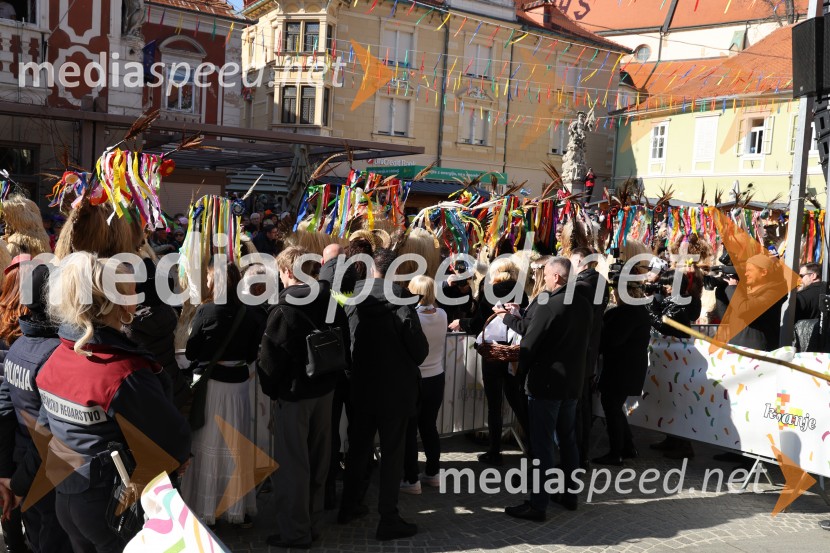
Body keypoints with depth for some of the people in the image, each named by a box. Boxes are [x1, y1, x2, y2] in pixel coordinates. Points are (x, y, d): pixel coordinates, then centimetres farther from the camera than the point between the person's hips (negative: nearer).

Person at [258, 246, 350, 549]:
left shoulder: (284, 310, -18)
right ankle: (313, 524, 28)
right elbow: (344, 344, 10)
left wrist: (270, 389, 2)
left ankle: (295, 532, 14)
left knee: (292, 464, 5)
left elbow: (270, 357, -15)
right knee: (317, 459, 16)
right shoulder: (332, 304, 1)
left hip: (294, 393, -7)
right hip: (325, 389, 7)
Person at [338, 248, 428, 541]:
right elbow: (420, 348, -13)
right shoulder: (400, 303, -16)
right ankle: (388, 519, 8)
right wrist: (409, 365, 7)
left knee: (357, 447, 18)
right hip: (395, 388, -4)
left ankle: (349, 506, 31)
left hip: (361, 387, 5)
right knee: (392, 453, 3)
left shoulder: (353, 300, -4)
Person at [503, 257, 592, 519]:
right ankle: (569, 494, 28)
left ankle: (538, 505, 3)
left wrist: (522, 369, 2)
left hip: (546, 382, -7)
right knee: (568, 440, 18)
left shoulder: (549, 305, -18)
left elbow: (529, 344, -15)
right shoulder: (584, 305, 5)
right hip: (573, 382, 8)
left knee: (542, 445, -2)